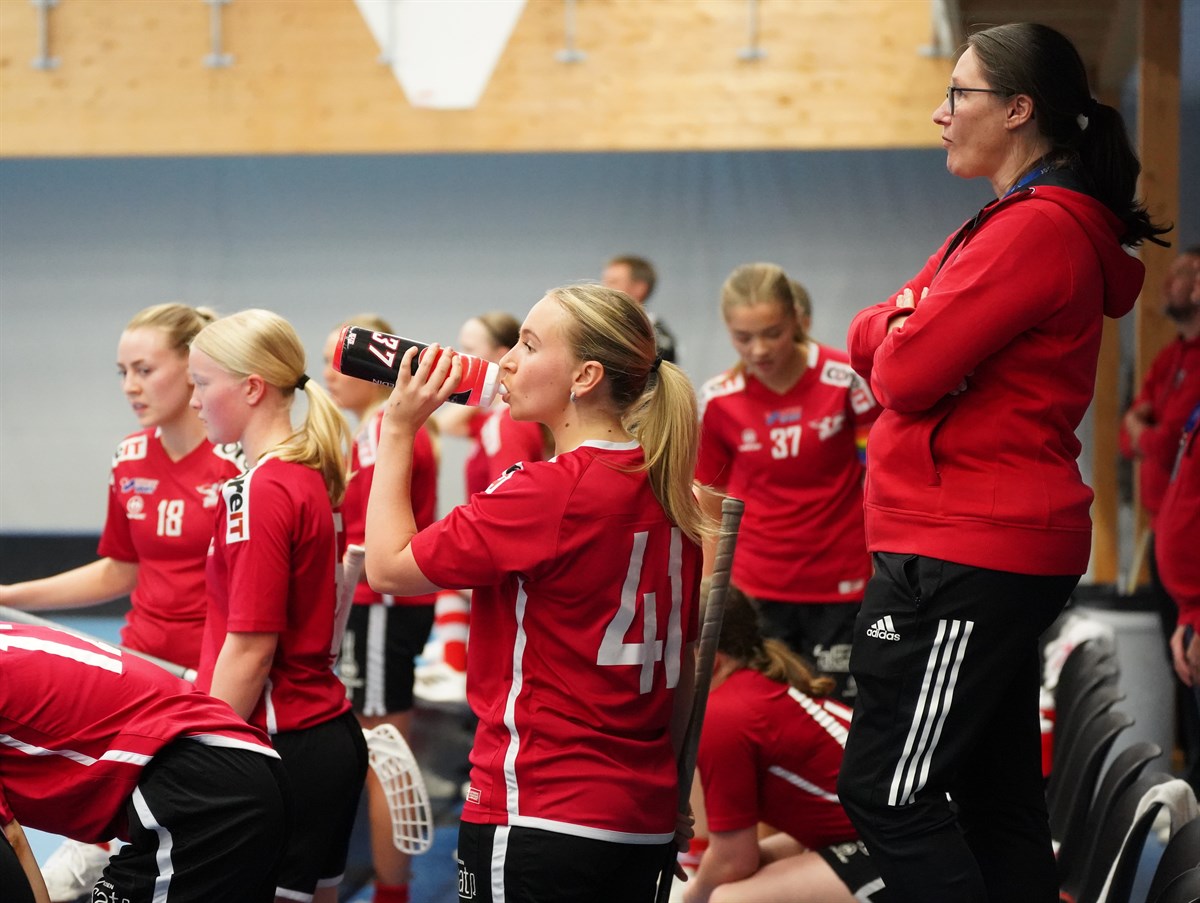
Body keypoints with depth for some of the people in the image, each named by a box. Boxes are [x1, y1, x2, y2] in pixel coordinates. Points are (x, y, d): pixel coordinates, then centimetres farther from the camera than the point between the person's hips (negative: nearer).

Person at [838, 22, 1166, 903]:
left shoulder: (1038, 228, -16)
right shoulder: (1022, 220, 18)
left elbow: (905, 370, -21)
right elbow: (869, 340, 15)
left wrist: (901, 334, 1)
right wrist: (908, 324, -6)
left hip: (966, 559, -10)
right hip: (1004, 555, 10)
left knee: (887, 794, -8)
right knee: (999, 798, 13)